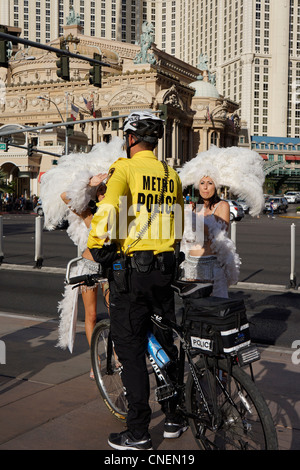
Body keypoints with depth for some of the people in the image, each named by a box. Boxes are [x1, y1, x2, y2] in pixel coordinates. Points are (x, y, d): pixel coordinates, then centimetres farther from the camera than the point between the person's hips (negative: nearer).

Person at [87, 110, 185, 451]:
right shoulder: (171, 175, 11)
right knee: (166, 343, 17)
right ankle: (174, 418, 29)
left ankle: (138, 433, 9)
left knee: (131, 350, 2)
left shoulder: (124, 168, -9)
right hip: (164, 268, 6)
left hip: (129, 270, -6)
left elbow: (107, 212, -23)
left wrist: (97, 249, -9)